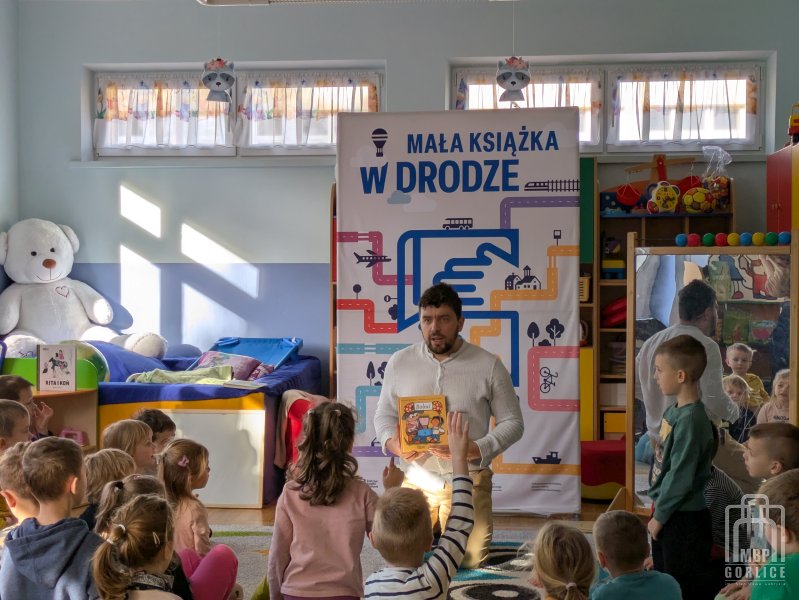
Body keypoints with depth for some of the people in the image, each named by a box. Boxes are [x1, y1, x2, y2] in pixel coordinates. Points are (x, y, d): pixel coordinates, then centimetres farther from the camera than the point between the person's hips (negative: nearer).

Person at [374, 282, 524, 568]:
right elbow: (384, 414, 12)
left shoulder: (488, 366, -5)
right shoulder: (400, 362, 3)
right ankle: (432, 528, 30)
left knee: (471, 559, -7)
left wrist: (476, 449, -17)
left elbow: (512, 423, 0)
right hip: (417, 479, 2)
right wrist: (392, 442, -10)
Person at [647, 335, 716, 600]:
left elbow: (681, 476, -23)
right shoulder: (673, 412, 5)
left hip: (684, 519, -9)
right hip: (668, 512, 9)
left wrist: (659, 515, -14)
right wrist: (657, 507, 13)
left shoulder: (691, 420, -23)